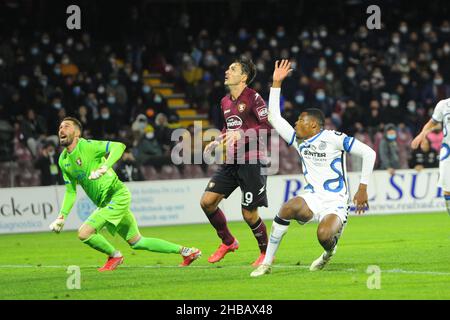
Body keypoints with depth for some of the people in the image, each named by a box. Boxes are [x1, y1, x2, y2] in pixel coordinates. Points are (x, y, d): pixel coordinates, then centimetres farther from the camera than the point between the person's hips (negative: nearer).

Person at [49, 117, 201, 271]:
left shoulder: (87, 146, -14)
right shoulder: (63, 160, 9)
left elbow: (119, 146, -25)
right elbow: (71, 192, 15)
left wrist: (104, 167, -38)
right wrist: (62, 216, 4)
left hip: (117, 196, -8)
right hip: (104, 203, 8)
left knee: (84, 233, -17)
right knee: (136, 242, 14)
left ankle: (114, 256, 6)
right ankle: (184, 251, 24)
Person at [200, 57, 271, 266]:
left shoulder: (253, 98, -10)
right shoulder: (225, 102, 14)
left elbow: (268, 126, -16)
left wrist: (242, 134, -23)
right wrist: (217, 142, 11)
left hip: (251, 161, -8)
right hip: (230, 161, 8)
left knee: (249, 214, -5)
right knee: (207, 201, -2)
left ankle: (266, 252, 17)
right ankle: (227, 242, 17)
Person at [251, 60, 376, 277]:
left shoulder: (333, 139, -9)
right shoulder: (299, 141, 9)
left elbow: (369, 153, -8)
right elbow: (274, 117, 12)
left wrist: (362, 188, -9)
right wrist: (276, 83, 7)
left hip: (335, 203, -4)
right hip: (313, 199, 4)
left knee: (324, 237, -32)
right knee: (286, 210, -29)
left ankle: (329, 252, 10)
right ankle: (267, 263, -20)